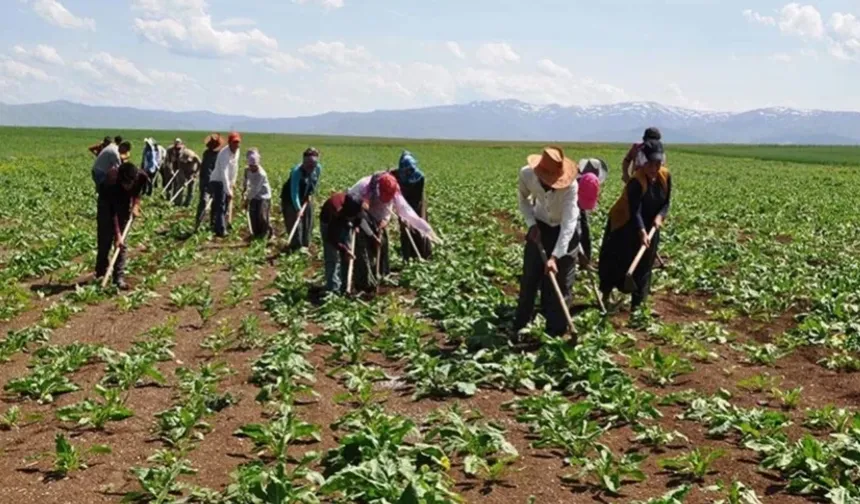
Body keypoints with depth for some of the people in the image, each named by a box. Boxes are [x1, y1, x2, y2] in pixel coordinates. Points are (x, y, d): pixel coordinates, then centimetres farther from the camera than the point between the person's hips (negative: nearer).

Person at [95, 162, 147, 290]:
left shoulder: (141, 177, -29)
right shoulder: (112, 183, -38)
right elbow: (113, 213, -33)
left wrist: (135, 205, -15)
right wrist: (117, 235, -34)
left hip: (124, 203, 3)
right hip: (107, 204, -3)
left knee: (122, 243, -3)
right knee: (104, 240, -1)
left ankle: (119, 277, -2)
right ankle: (100, 274, 16)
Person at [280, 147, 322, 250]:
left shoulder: (318, 168, -17)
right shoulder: (297, 171, -35)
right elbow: (294, 192, -37)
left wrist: (310, 194, -4)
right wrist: (298, 209, -42)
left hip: (306, 198, 6)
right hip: (290, 198, -6)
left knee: (308, 222, 10)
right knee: (294, 222, -9)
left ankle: (305, 245, 23)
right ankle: (296, 246, -1)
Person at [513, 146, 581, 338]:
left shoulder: (570, 185, -35)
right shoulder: (526, 174, -25)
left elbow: (568, 223, -36)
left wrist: (554, 256, -41)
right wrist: (531, 224, -15)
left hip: (564, 231, -3)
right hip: (540, 227, 3)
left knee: (561, 282, 0)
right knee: (529, 277, 8)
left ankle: (556, 332, 10)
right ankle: (520, 326, 21)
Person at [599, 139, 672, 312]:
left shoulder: (665, 176, -11)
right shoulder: (637, 181, -29)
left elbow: (666, 202, -2)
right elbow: (635, 211, -32)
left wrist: (659, 216, -22)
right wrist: (642, 233, -43)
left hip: (649, 225, 5)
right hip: (625, 224, -5)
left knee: (644, 264, 7)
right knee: (615, 261, 1)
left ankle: (638, 303, 13)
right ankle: (606, 295, 18)